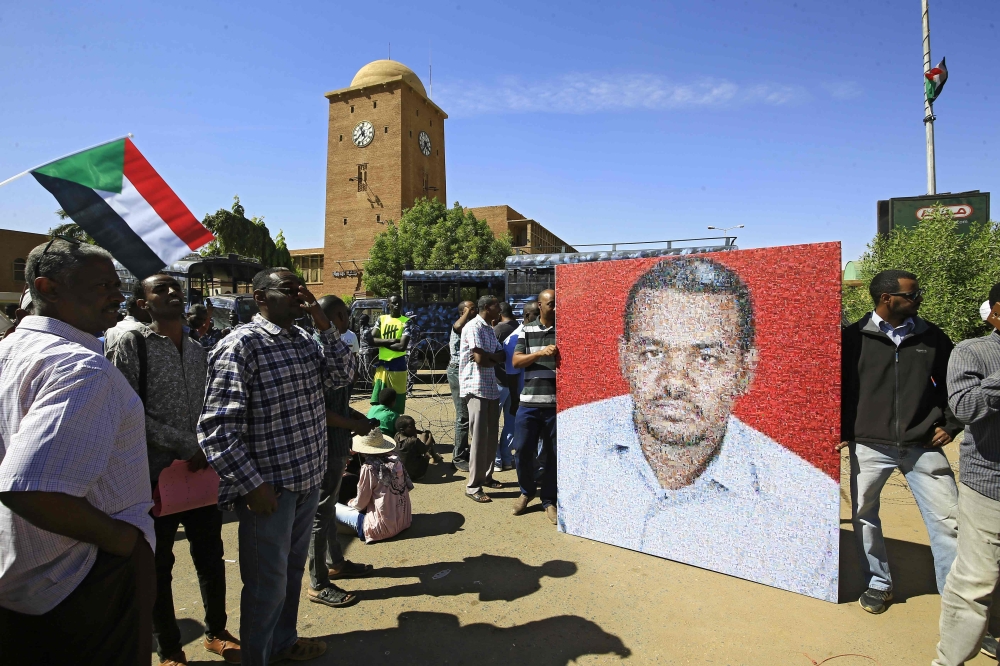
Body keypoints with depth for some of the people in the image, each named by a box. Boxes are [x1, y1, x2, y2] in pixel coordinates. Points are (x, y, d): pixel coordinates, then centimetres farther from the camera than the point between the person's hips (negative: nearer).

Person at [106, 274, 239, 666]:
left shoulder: (198, 351, 8)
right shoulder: (131, 345, -8)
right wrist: (187, 445, -17)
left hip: (202, 472, 5)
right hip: (155, 474, -4)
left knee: (211, 556, 15)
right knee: (159, 564, 11)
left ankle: (216, 632, 35)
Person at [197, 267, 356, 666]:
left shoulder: (304, 340, 7)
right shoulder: (241, 345, -16)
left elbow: (342, 375, 3)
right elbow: (217, 427, -19)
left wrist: (323, 324, -6)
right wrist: (252, 485, -19)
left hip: (308, 479, 7)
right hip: (269, 486, -7)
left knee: (292, 570, 24)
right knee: (268, 583, 10)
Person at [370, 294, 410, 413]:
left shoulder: (406, 322, -3)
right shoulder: (381, 319, 9)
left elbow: (402, 346, -13)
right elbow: (372, 340, -1)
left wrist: (382, 343, -5)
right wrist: (391, 340, -13)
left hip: (397, 366, -3)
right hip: (382, 365, 3)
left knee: (397, 405, 3)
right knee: (378, 402, 5)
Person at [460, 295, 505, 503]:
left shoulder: (490, 329, 16)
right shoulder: (473, 327, -12)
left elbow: (502, 357, 11)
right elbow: (480, 358, -19)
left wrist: (488, 356, -9)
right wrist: (494, 357, 0)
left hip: (491, 387, 9)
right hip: (476, 388, -9)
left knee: (491, 435, 14)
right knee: (479, 437, -5)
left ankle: (486, 476, 28)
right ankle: (473, 486, 3)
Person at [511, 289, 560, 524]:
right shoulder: (527, 331, 9)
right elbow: (516, 361, 0)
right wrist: (540, 353, -14)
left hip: (557, 402, -1)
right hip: (529, 401, 1)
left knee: (553, 454, 6)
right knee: (523, 450, 3)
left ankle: (549, 500, 23)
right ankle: (527, 490, 29)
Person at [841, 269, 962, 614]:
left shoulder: (932, 337, 4)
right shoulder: (854, 337, -4)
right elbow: (840, 386, 2)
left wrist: (950, 424, 6)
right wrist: (842, 431, -1)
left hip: (923, 446, 2)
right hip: (869, 446, -1)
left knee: (948, 520, 3)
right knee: (864, 515, 9)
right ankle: (878, 584, 28)